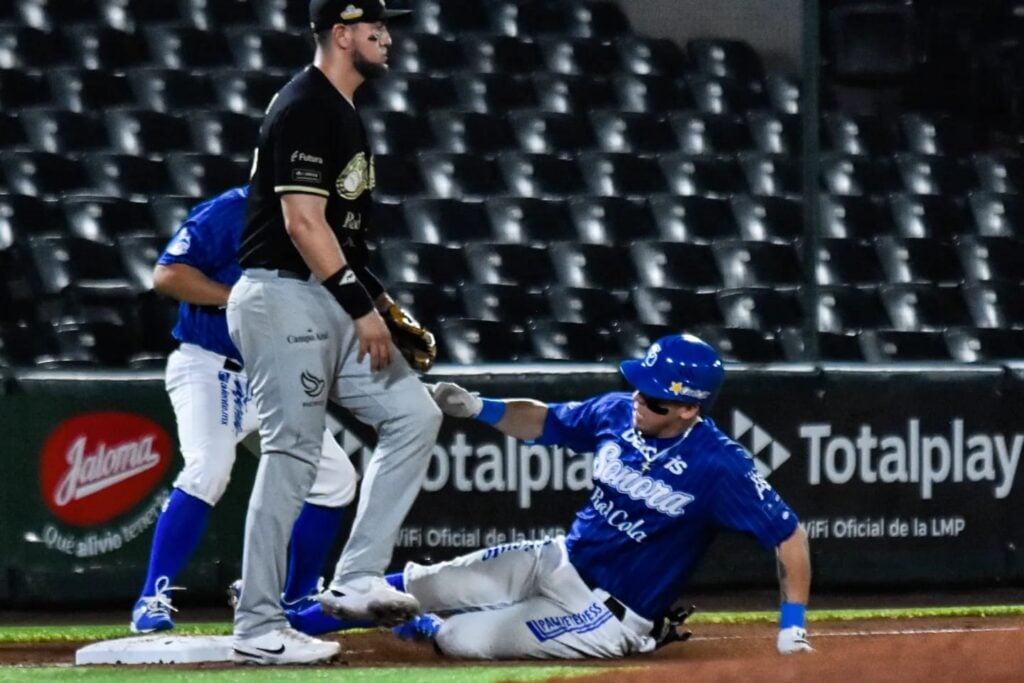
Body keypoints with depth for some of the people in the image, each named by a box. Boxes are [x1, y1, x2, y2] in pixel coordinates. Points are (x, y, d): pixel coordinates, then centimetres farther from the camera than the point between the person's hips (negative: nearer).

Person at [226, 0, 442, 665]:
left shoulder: (344, 113, 17)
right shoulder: (305, 108, -14)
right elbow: (302, 222, -21)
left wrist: (389, 311, 16)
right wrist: (362, 308, -21)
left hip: (334, 304, 10)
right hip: (285, 299, -10)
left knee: (415, 413, 5)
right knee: (292, 456, -7)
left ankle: (356, 580, 5)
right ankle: (258, 628, -1)